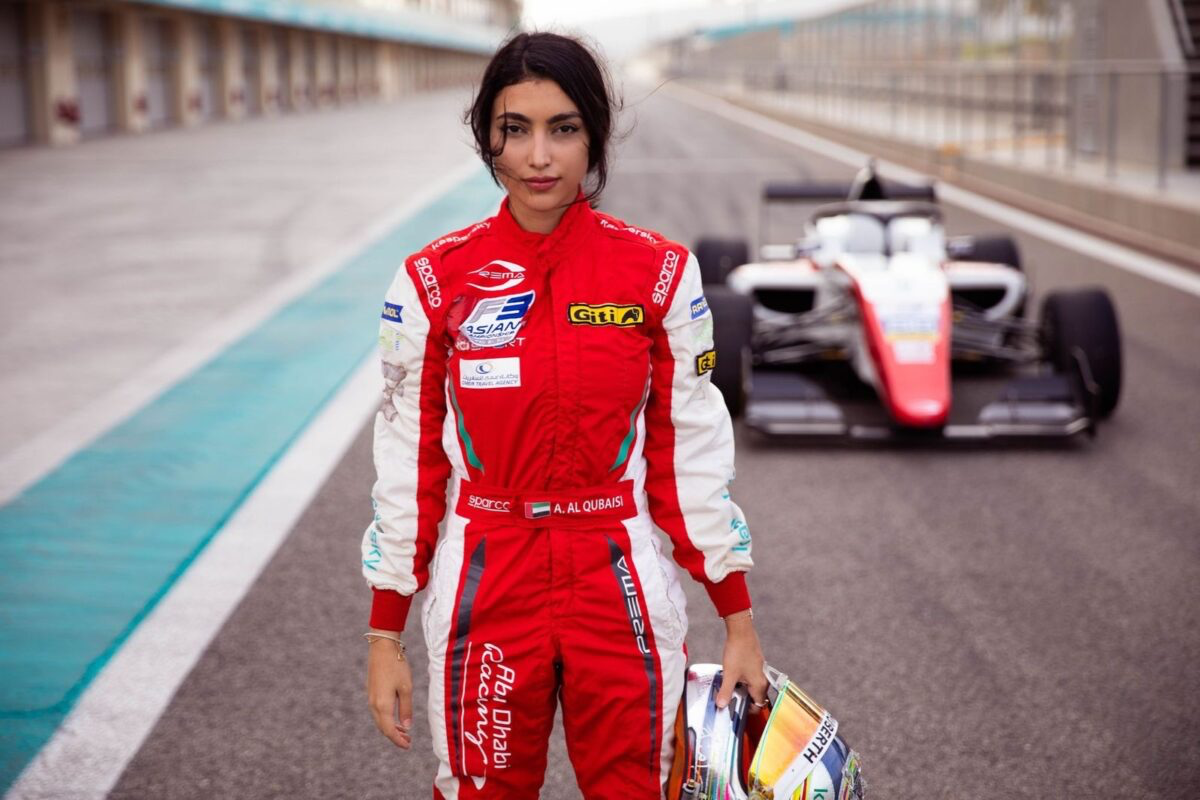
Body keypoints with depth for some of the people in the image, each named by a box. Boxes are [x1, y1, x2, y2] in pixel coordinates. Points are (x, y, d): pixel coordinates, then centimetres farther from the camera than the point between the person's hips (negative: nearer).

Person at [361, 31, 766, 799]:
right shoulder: (436, 280, -4)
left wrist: (739, 619, 2)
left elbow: (692, 452, 1)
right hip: (485, 592, 0)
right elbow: (408, 458, 1)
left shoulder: (660, 272, -4)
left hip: (622, 592, 0)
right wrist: (385, 637, 2)